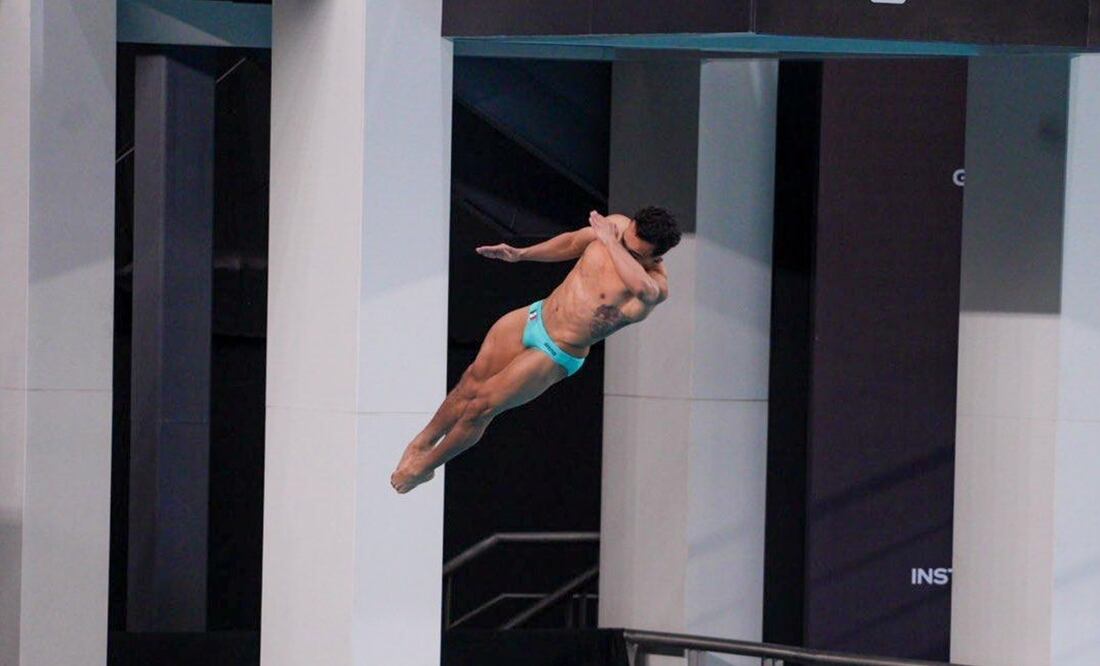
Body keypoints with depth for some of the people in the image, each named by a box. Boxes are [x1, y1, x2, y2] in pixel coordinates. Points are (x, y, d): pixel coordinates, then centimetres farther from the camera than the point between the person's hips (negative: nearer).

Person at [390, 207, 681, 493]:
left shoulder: (655, 283, -28)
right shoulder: (617, 224, -9)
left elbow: (643, 288, -54)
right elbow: (572, 242, 11)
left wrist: (612, 243, -39)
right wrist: (519, 254, 11)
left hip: (556, 354, -6)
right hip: (535, 317, 6)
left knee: (480, 406, 1)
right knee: (471, 382, 12)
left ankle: (425, 466, 22)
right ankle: (424, 441, 35)